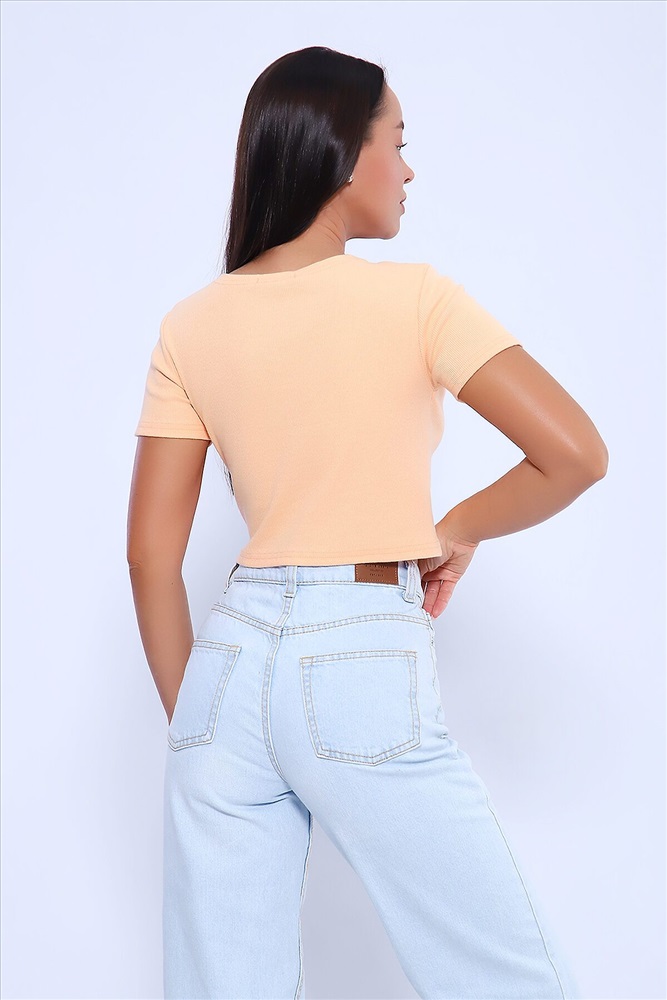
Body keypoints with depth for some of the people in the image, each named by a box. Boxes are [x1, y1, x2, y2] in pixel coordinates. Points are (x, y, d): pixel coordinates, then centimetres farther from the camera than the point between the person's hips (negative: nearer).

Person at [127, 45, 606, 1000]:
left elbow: (151, 554, 5)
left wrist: (190, 720, 14)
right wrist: (456, 531, 8)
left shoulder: (190, 327, 4)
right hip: (365, 671, -5)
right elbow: (575, 454, -8)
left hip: (232, 661, 5)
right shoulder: (414, 297, -7)